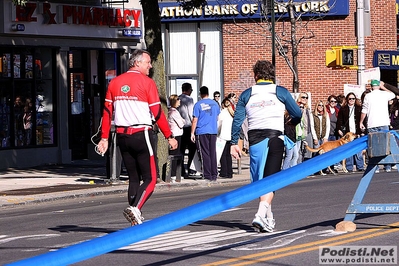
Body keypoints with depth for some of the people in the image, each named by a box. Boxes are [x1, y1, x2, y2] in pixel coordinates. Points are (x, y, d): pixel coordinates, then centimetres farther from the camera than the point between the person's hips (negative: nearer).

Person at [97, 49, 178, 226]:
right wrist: (169, 137, -2)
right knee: (150, 179, -1)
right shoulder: (146, 82, -6)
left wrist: (104, 138, 11)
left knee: (133, 178, 14)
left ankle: (136, 221, 13)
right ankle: (135, 209, -22)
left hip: (122, 136, 6)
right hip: (141, 135, -6)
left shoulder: (115, 82, 9)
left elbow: (107, 112, 8)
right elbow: (157, 113, -8)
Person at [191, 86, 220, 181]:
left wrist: (192, 133, -2)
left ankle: (207, 175, -3)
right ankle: (214, 175, 9)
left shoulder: (198, 104, -6)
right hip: (213, 131, 4)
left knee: (205, 154, -1)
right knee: (213, 153, 9)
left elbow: (195, 120, -7)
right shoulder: (215, 104, 7)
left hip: (202, 132, -4)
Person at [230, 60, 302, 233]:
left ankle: (269, 217, 20)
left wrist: (234, 143, 5)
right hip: (275, 137, -2)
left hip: (255, 139, 2)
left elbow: (237, 119, 2)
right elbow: (297, 114, 10)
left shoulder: (247, 94, 8)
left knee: (258, 179, 13)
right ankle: (261, 214, -25)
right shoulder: (281, 92, 5)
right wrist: (291, 123, 33)